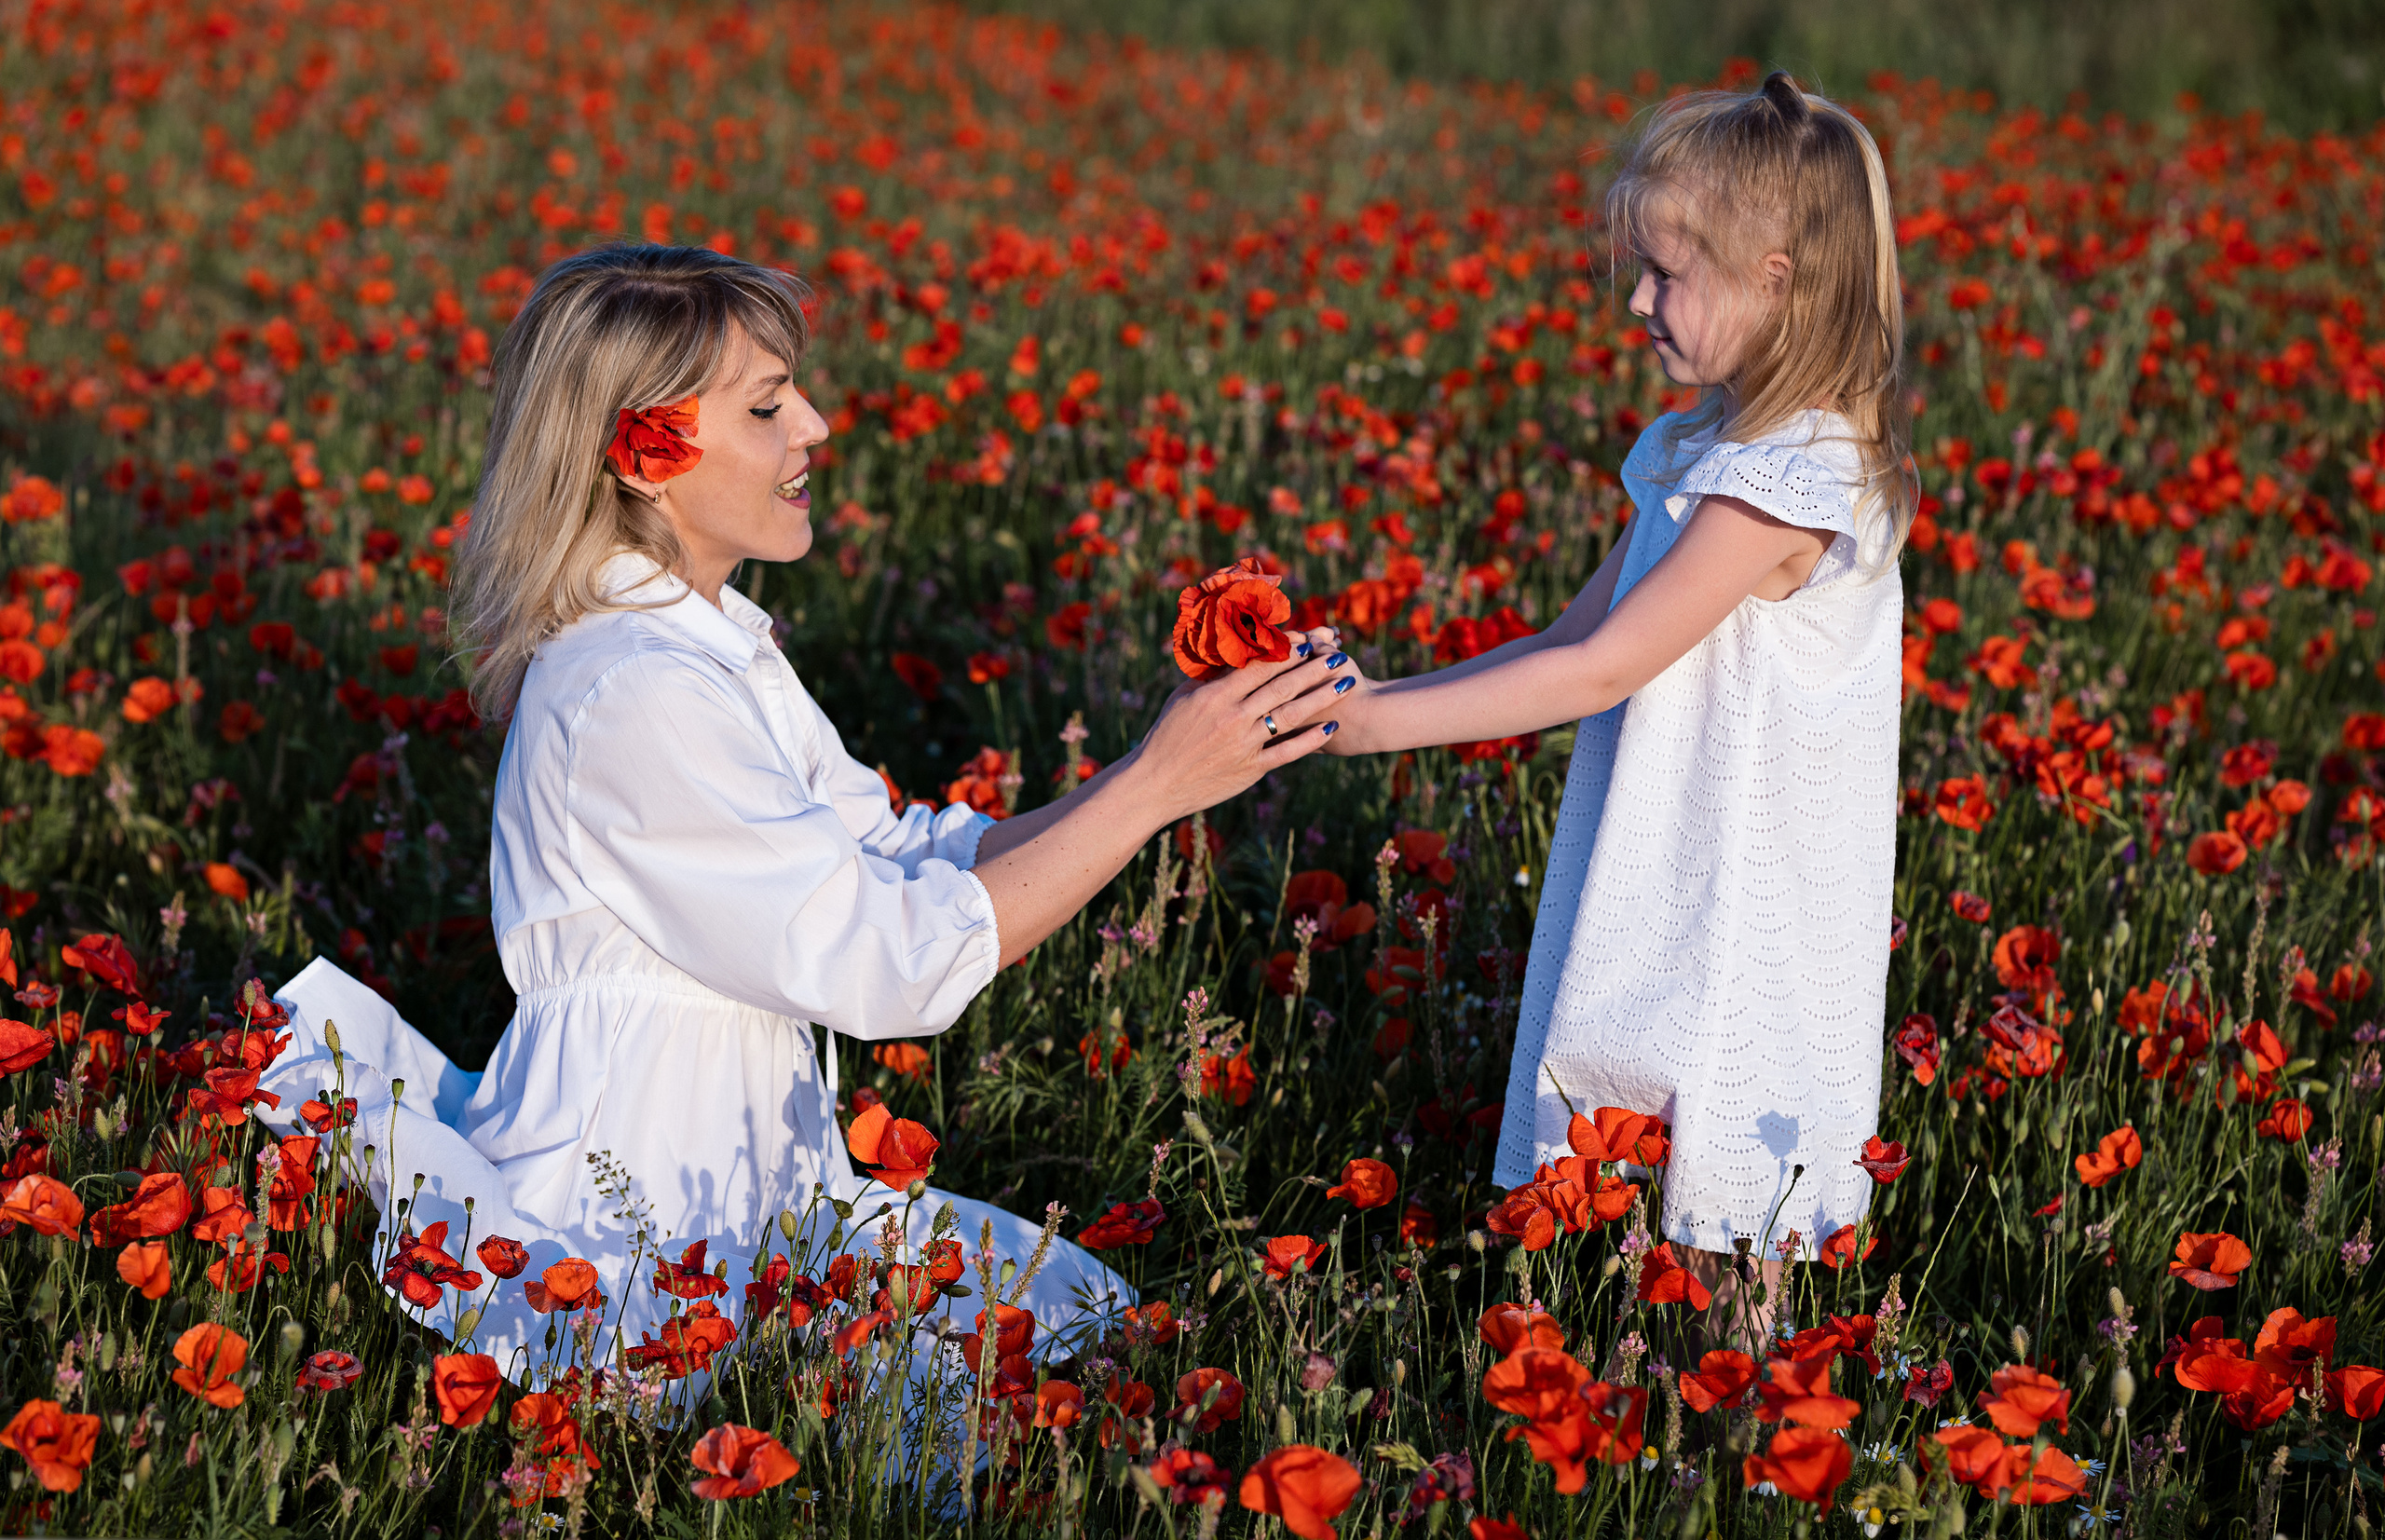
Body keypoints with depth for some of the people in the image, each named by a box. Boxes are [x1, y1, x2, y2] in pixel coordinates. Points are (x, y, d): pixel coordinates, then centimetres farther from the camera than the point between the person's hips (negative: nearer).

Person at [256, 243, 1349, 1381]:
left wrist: (1191, 755, -1)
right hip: (622, 1242, -10)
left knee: (1078, 1298, 9)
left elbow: (909, 859, 9)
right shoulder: (634, 700, -22)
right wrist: (1155, 786, -17)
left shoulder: (712, 647, 10)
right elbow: (897, 963, -21)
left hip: (737, 1189, 10)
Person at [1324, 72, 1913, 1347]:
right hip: (1668, 895, 8)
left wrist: (1382, 724, -17)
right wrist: (1385, 694, 2)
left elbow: (1603, 670, -20)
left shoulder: (1785, 484, -22)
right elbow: (1582, 630, 11)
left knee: (1717, 1242, 2)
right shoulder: (1706, 448, 8)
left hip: (1743, 924, -8)